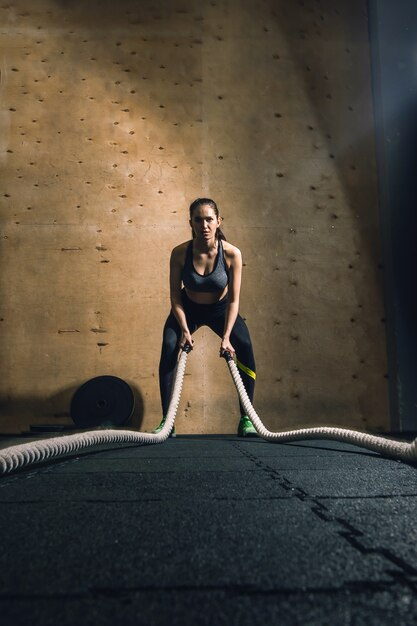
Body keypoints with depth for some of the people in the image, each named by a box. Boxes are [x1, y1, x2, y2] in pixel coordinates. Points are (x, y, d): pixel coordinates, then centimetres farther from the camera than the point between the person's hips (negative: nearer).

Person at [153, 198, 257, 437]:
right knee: (169, 349, -22)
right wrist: (184, 329, -27)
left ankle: (246, 419, -5)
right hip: (188, 309, 0)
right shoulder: (180, 253, -24)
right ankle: (166, 422, -11)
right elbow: (175, 297, -16)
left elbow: (233, 300, -21)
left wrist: (226, 337, -27)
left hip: (220, 308, 0)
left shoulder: (232, 254, -26)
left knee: (245, 348, -20)